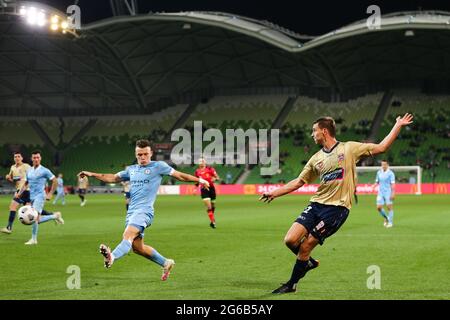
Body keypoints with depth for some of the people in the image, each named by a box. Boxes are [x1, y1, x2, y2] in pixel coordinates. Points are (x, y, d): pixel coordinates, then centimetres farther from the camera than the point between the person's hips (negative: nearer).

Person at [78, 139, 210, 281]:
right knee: (137, 247, 8)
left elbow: (179, 175, 9)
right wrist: (92, 174, 23)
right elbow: (113, 178, 29)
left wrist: (198, 180, 9)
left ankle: (112, 257, -55)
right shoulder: (131, 169, 20)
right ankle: (166, 263, 25)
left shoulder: (158, 166, 4)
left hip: (144, 210, -7)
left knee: (128, 235, -30)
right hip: (131, 211, 7)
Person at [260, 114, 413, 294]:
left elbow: (381, 148, 3)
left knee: (305, 246, -7)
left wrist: (398, 126, 0)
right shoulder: (316, 159, 13)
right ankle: (308, 262, 21)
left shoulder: (349, 149, 1)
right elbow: (299, 181, 20)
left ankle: (292, 284, 12)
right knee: (290, 240, -10)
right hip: (316, 204, 5)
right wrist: (275, 193, 15)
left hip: (337, 208, -5)